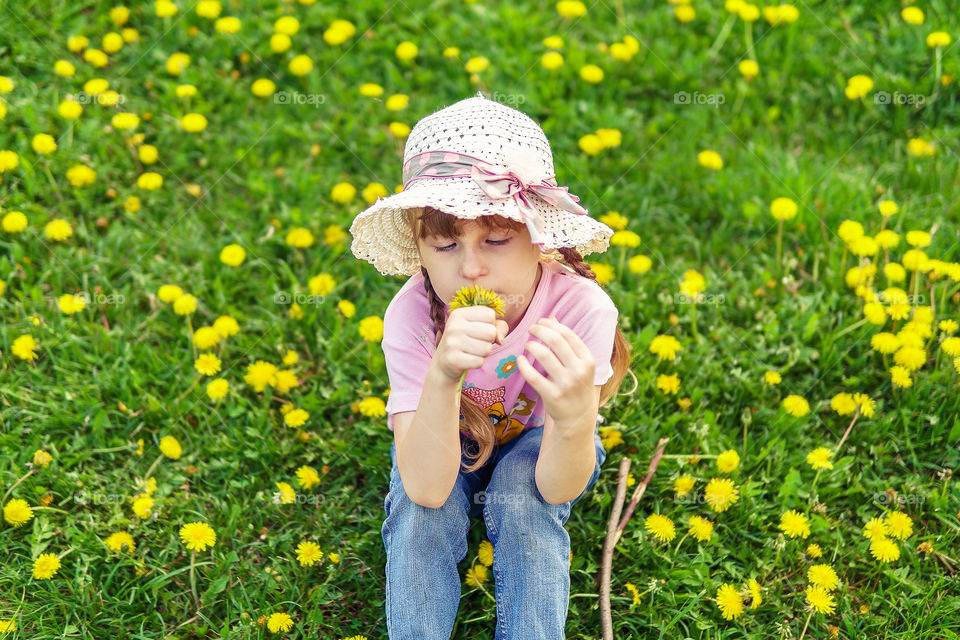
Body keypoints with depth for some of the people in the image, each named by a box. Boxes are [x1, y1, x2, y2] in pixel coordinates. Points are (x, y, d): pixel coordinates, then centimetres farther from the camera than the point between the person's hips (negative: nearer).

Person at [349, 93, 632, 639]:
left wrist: (577, 418, -54)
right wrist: (443, 377, -54)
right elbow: (425, 488, -37)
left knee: (521, 498, -31)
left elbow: (559, 488, -32)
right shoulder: (413, 315, -30)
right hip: (442, 447, 0)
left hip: (537, 443, 0)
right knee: (420, 513, -30)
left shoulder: (582, 307, -32)